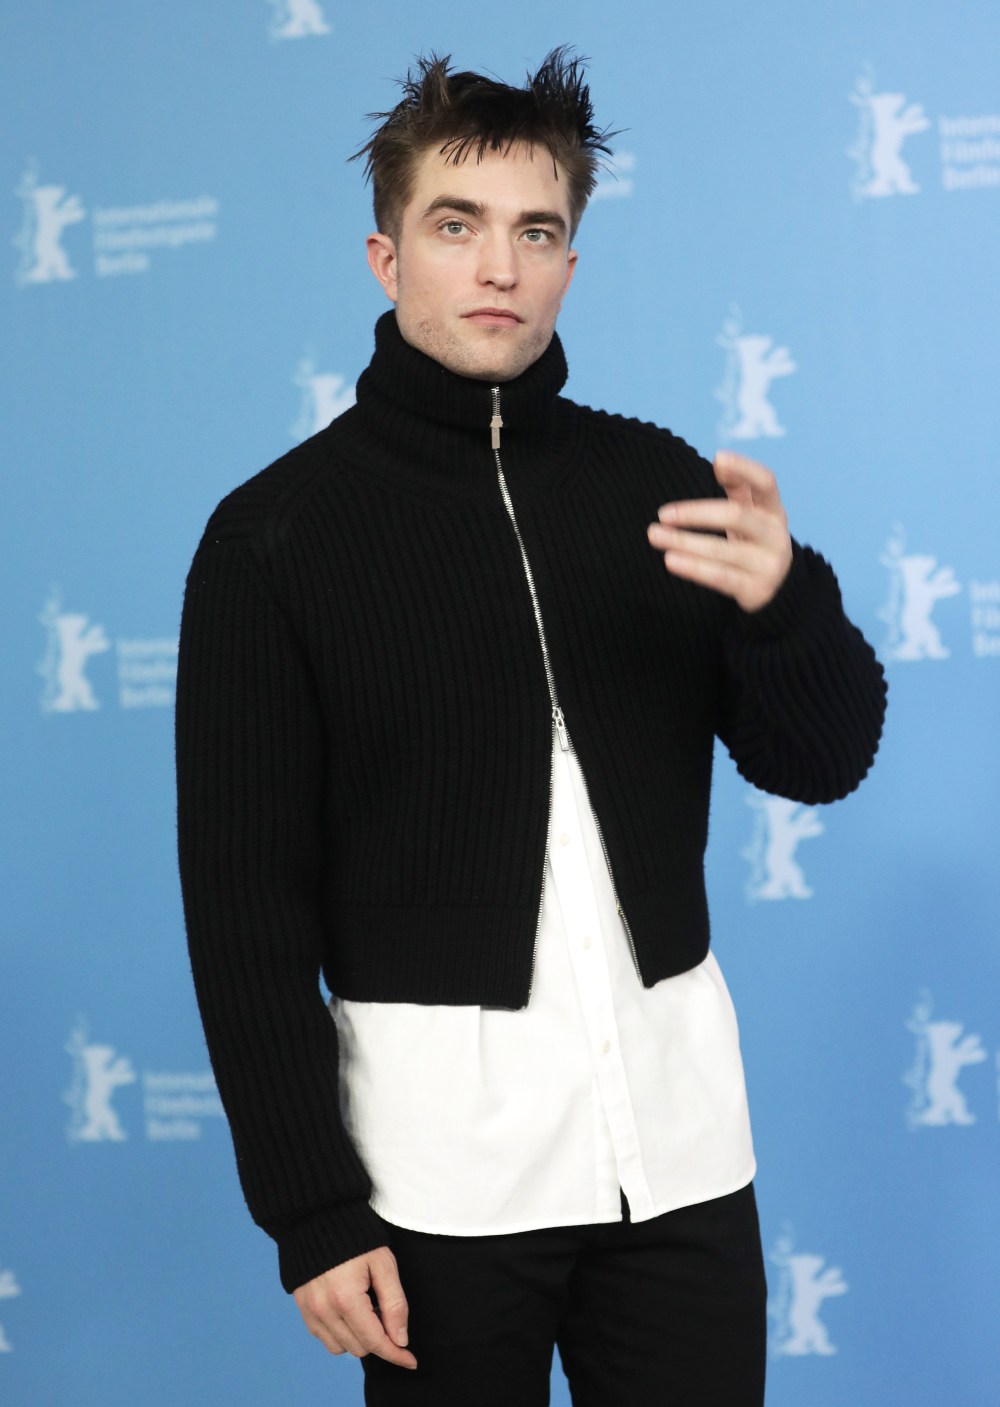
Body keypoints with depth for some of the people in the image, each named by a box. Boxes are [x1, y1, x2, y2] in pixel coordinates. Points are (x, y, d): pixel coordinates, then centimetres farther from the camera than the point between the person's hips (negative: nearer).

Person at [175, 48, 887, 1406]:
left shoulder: (655, 483, 5)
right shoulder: (276, 532, -4)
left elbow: (821, 765, 4)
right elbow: (244, 901, -5)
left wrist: (788, 601, -17)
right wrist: (310, 1207, -9)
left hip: (678, 1122, 3)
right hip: (441, 1146, -3)